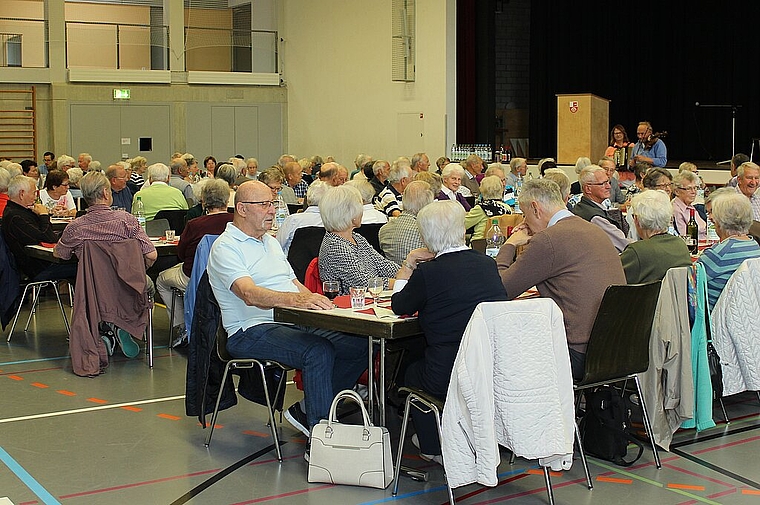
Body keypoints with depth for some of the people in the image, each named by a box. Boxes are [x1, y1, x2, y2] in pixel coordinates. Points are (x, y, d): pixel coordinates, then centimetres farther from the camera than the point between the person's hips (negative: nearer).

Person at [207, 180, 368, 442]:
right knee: (319, 351, -33)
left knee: (361, 344, -10)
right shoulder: (225, 247, -6)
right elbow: (250, 294, -23)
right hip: (252, 330, -8)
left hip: (295, 322, 8)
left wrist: (317, 302, 2)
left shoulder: (271, 242, 23)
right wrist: (295, 299, -39)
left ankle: (307, 410, 3)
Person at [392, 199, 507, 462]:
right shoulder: (487, 264, 3)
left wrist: (406, 268, 18)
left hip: (450, 378, -5)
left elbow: (399, 306, 4)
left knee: (411, 372, 26)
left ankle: (434, 448, 31)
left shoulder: (428, 272, -13)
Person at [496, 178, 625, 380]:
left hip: (582, 355, -9)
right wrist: (533, 241, 23)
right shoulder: (595, 231, 14)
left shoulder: (549, 239, -14)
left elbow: (501, 290, -8)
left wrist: (509, 245, 8)